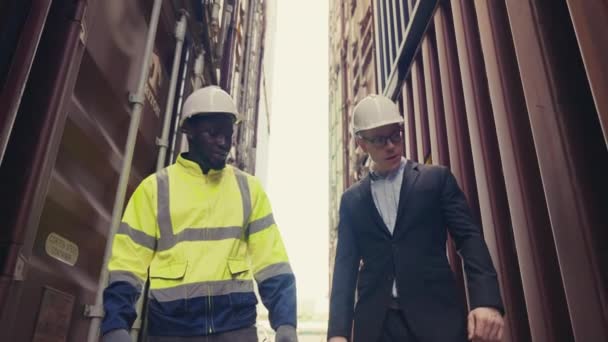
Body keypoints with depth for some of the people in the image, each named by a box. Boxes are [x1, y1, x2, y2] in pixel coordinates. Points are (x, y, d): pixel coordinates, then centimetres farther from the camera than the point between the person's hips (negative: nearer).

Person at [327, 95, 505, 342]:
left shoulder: (437, 179, 8)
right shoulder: (352, 199, 13)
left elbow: (469, 238, 0)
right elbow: (345, 265, 8)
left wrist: (487, 300, -16)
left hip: (435, 315, -1)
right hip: (374, 322, 2)